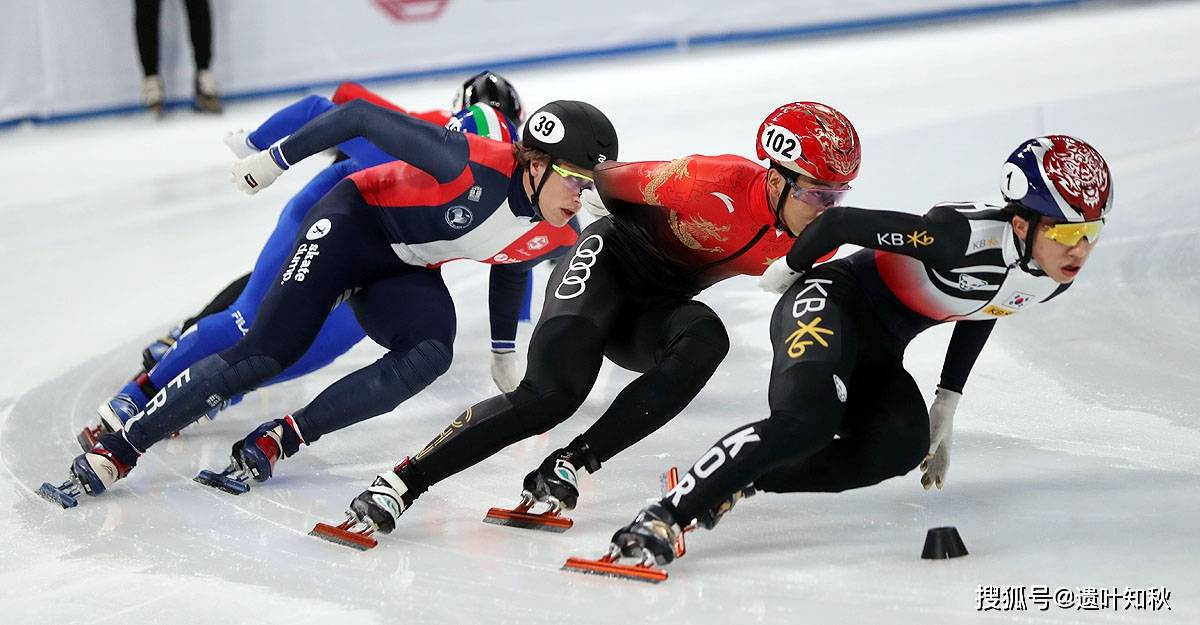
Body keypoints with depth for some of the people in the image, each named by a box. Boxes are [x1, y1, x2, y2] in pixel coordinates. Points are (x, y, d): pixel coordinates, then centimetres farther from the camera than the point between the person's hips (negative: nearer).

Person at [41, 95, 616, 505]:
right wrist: (278, 158, -19)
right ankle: (113, 453, -10)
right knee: (266, 353, -16)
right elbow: (363, 117, -25)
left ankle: (283, 439, -23)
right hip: (356, 222, -6)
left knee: (430, 356, -25)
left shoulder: (553, 236, -10)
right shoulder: (472, 164, -33)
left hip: (406, 272, 6)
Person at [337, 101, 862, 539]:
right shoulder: (719, 183, -28)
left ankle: (570, 464, -27)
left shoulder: (810, 239, -9)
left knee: (705, 340, -31)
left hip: (654, 312, 6)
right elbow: (614, 183, -18)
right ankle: (403, 481, -20)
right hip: (610, 262, -6)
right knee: (552, 392, -28)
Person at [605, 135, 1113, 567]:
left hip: (878, 352, 8)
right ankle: (665, 514, -32)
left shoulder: (1057, 277, -5)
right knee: (807, 421, -34)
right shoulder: (963, 236, -31)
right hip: (830, 303, -8)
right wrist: (789, 271, -4)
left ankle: (731, 483, -12)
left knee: (904, 447, -21)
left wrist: (946, 409, 18)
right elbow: (840, 221, -23)